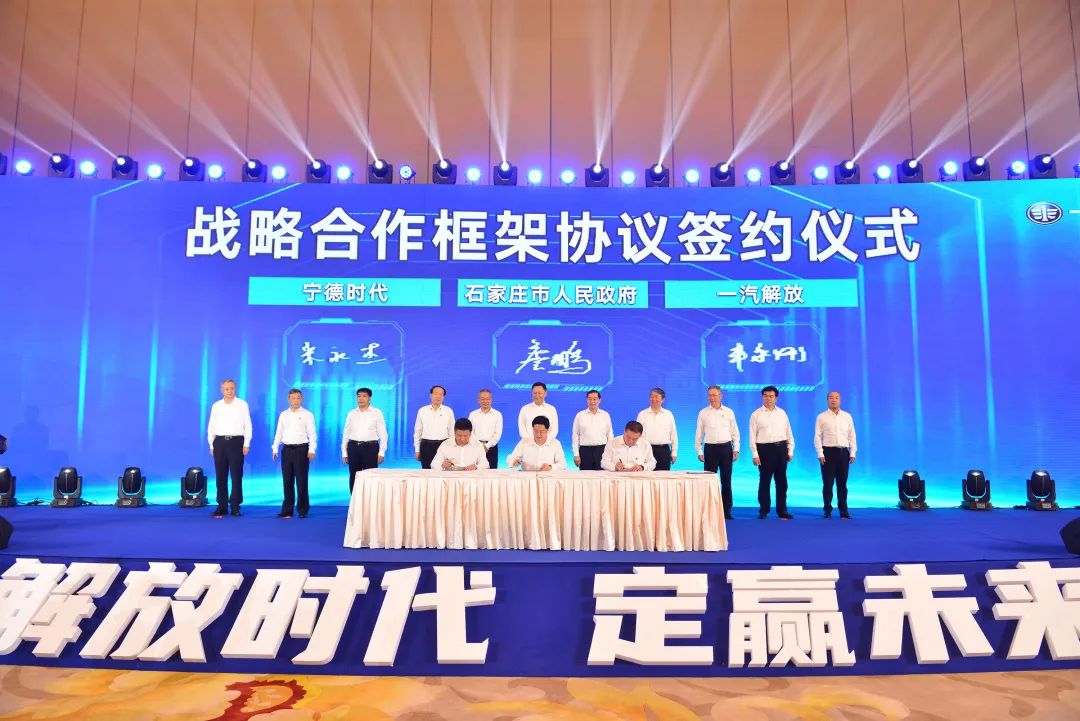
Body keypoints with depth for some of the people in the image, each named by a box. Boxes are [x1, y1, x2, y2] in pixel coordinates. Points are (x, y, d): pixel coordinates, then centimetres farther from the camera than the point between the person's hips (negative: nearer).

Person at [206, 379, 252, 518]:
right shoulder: (216, 406, 10)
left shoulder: (242, 405, 3)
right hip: (220, 442, 3)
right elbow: (211, 426, 12)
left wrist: (246, 444, -5)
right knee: (221, 476, 5)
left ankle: (235, 506, 5)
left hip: (236, 441, -2)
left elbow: (247, 425, 1)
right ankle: (222, 505, 12)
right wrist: (211, 445, 7)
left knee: (236, 475, -2)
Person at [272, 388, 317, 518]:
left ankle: (302, 510, 9)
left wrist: (312, 450, -15)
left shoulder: (307, 414, 0)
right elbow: (278, 433, 11)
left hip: (301, 449, -3)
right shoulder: (283, 414, 11)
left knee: (301, 481, 0)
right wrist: (275, 449, 3)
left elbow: (312, 434, -5)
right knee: (287, 481, 7)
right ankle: (287, 510, 15)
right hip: (286, 449, 4)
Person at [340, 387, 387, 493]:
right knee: (354, 478, 7)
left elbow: (382, 434, 0)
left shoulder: (377, 413, 2)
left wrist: (381, 452, -6)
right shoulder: (351, 413, 10)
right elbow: (346, 433, 12)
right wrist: (344, 452, 8)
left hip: (370, 447, -3)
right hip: (353, 447, 3)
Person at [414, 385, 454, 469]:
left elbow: (452, 431, 7)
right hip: (426, 445, 1)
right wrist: (417, 450, 8)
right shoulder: (422, 411, 5)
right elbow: (417, 431, 10)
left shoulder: (448, 411, 3)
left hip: (443, 445, -1)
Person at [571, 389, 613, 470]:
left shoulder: (605, 415, 7)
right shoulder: (580, 415, 5)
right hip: (585, 450, 0)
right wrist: (576, 454, 1)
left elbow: (610, 435, 9)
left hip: (602, 450, 0)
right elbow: (575, 436, 6)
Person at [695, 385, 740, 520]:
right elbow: (699, 434, 6)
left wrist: (736, 449, 2)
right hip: (710, 448, -1)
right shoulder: (703, 413, 4)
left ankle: (727, 510, 12)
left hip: (726, 448, 1)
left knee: (726, 480, 4)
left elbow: (735, 432, 9)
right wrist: (699, 452, 1)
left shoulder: (729, 412, 6)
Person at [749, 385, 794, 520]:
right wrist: (755, 454, -7)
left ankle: (782, 510, 16)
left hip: (781, 448, 3)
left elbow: (789, 433, 13)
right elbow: (752, 436, -2)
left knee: (781, 481, 7)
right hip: (764, 449, -3)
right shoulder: (756, 415, 1)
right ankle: (763, 510, 14)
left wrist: (790, 451, 7)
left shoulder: (782, 413, 10)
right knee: (764, 481, 2)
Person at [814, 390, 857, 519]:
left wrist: (852, 453, 3)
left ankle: (843, 511, 15)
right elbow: (817, 436, -2)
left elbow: (852, 436, 10)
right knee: (827, 483, 1)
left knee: (842, 484, 7)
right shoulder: (822, 417, 1)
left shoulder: (847, 416, 9)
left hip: (843, 452, 2)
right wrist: (820, 454, -9)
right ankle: (828, 510, 10)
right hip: (828, 452, -2)